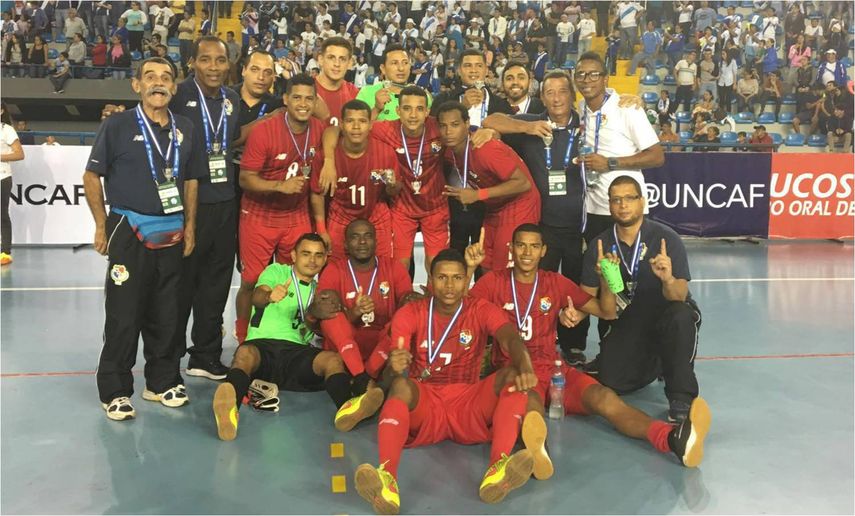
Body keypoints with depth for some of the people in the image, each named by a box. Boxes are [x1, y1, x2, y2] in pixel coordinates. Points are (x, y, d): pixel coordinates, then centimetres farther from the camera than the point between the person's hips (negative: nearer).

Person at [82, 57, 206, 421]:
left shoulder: (185, 130, 9)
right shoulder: (117, 125, -4)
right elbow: (91, 177, -1)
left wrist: (189, 226, 9)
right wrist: (102, 225, -3)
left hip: (172, 233, 4)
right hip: (130, 231, -4)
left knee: (165, 314, 10)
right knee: (123, 314, -1)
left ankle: (162, 382, 23)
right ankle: (115, 391, 10)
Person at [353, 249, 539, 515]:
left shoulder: (483, 311, 2)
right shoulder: (409, 314, 1)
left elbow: (511, 339, -19)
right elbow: (390, 373, -9)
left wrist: (525, 368, -43)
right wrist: (394, 369, -35)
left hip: (468, 408, 1)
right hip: (424, 407, -1)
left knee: (513, 376, -24)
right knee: (401, 385, -33)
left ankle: (498, 469, -48)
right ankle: (386, 478, -57)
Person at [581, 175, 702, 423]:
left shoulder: (666, 238, -16)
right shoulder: (600, 246, -5)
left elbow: (679, 296, -23)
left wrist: (668, 279, -47)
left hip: (665, 313, -3)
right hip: (627, 321, 4)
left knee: (680, 317, -38)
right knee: (610, 383, -13)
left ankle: (681, 398, -18)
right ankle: (654, 363, 21)